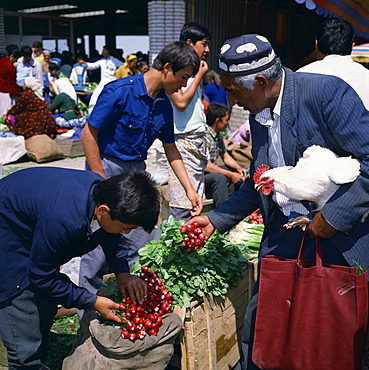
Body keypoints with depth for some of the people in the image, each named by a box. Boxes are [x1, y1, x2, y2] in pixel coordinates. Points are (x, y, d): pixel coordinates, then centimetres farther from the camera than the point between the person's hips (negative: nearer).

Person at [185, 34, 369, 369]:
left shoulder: (326, 92, -17)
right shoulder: (258, 116, 7)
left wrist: (334, 216, -22)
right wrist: (217, 219, 11)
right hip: (284, 237, 6)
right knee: (259, 319, 11)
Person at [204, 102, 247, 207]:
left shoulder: (218, 135, 7)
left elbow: (225, 156, 17)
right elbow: (206, 166, -27)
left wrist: (238, 167, -3)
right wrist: (230, 174, -25)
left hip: (212, 172, 10)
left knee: (240, 170, 12)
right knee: (219, 177, -37)